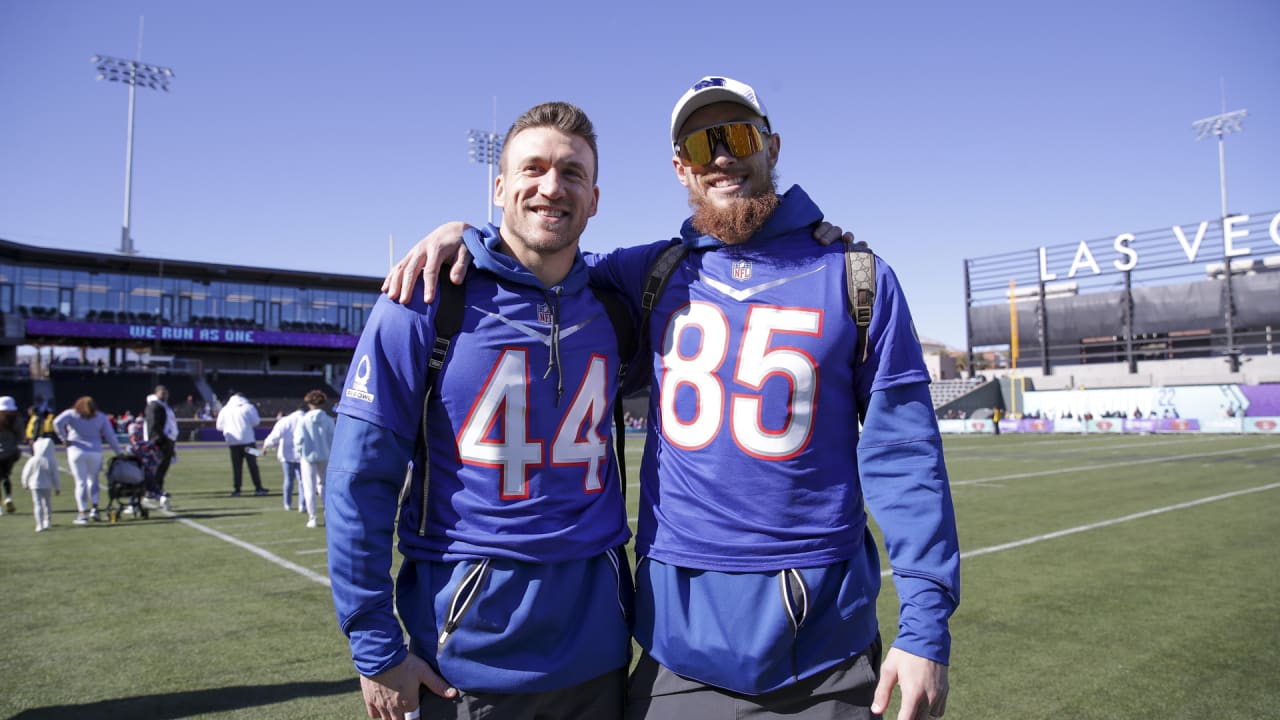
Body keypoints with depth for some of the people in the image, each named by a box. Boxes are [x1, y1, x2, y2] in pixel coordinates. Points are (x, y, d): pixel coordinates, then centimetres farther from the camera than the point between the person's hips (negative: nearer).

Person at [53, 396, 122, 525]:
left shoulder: (71, 414, 4)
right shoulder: (101, 417, 8)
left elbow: (57, 422, -16)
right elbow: (110, 436, 4)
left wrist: (64, 439, -7)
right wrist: (119, 453, 8)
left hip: (76, 451, -1)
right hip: (95, 452, 1)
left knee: (81, 482, 2)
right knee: (93, 479, 16)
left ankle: (82, 513, 2)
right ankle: (94, 507, 3)